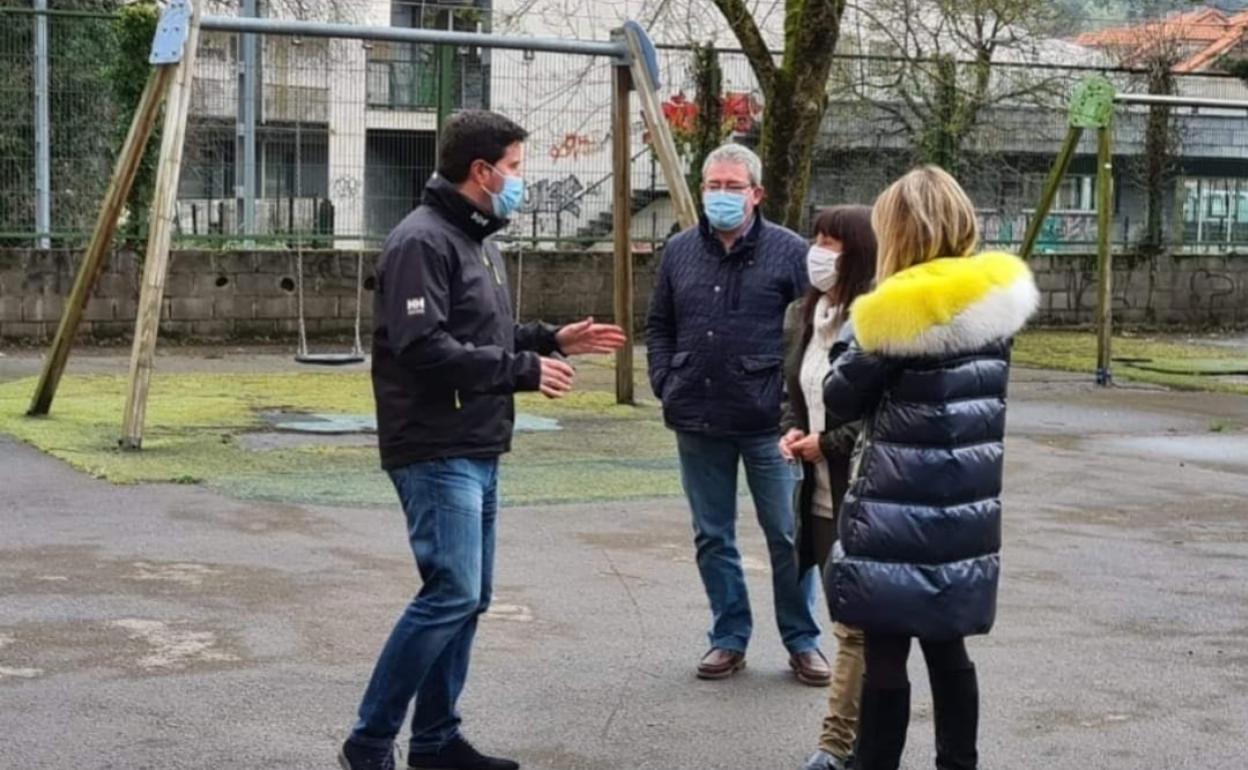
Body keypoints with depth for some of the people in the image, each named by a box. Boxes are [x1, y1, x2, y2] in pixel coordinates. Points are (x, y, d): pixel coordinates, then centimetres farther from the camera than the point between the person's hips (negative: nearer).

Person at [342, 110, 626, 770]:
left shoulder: (478, 239, 17)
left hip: (477, 451, 10)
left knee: (469, 597, 12)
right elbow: (425, 349, -24)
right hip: (436, 452, -10)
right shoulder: (422, 240, -14)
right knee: (452, 593, -14)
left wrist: (552, 339, 10)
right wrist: (525, 369, -18)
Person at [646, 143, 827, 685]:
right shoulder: (680, 251, 8)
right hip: (698, 423, 4)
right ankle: (729, 639, 23)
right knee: (713, 538, 11)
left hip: (769, 422, -4)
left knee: (788, 535, 4)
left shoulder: (789, 251, -4)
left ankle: (802, 641, 17)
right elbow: (659, 326, 17)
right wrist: (665, 385, 5)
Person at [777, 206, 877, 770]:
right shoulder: (803, 316, 10)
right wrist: (792, 431, 1)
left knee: (856, 624, -1)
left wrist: (828, 443, -14)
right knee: (848, 618, 16)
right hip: (820, 492, 8)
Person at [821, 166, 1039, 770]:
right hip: (967, 510, 7)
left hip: (900, 515, -6)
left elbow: (840, 401, -6)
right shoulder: (1000, 298, 3)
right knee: (948, 648, 18)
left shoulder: (895, 313, -15)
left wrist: (850, 348, 8)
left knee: (885, 654, 2)